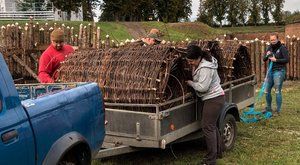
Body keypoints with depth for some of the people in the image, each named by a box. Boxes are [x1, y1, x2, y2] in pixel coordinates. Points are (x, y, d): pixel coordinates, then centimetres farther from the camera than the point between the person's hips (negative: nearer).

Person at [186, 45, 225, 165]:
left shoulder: (205, 68, -25)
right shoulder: (198, 64, 7)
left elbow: (202, 87, -25)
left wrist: (190, 83, -12)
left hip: (214, 99, -11)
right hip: (212, 98, 11)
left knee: (207, 126, -10)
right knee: (212, 125, 19)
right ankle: (218, 151, 33)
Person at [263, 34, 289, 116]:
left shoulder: (282, 48, -7)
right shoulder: (270, 48, 11)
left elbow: (286, 60, -14)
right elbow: (264, 60, 12)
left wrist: (276, 60, -20)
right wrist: (267, 56, -9)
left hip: (279, 71, -6)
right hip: (270, 71, 6)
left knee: (277, 92, -4)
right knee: (267, 91, 9)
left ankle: (278, 111, 4)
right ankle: (269, 108, 27)